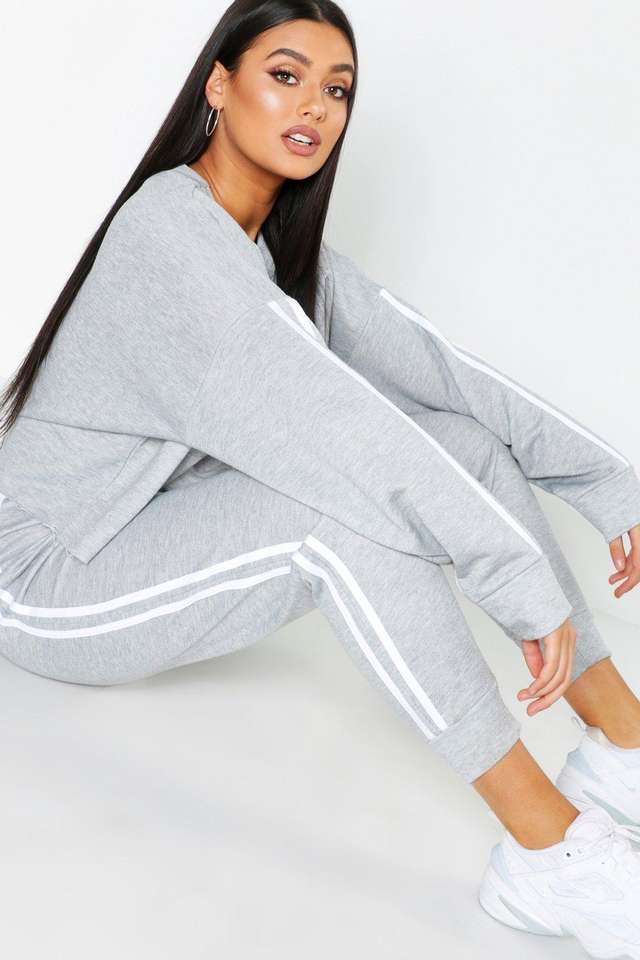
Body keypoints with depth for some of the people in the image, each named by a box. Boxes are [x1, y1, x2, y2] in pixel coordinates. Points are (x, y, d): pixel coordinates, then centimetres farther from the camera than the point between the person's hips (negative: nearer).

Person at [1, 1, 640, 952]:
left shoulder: (290, 245, 4)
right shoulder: (170, 226, -22)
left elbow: (433, 363, -4)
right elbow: (324, 417, -33)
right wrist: (523, 572, -32)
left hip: (170, 540, 8)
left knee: (465, 440, -7)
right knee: (355, 496, -33)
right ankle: (545, 851, -27)